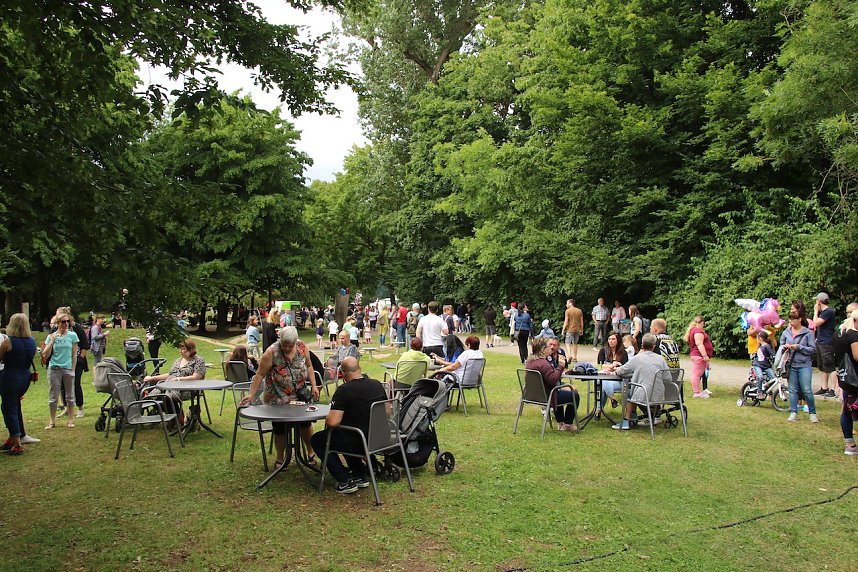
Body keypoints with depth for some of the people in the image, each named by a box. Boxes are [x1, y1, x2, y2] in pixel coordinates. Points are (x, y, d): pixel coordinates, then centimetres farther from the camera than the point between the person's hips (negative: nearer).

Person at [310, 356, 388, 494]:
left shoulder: (344, 390, -19)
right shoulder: (377, 385, 1)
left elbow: (333, 422, -25)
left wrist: (326, 421, -2)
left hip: (358, 443, -7)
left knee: (317, 440, 14)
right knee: (347, 433, 34)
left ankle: (345, 481, 7)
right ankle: (361, 476, 26)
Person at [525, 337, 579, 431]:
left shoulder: (529, 361, 5)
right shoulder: (543, 363, -27)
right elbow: (553, 380, -28)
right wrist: (560, 368, -22)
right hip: (546, 397, -10)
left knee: (560, 391, 37)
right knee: (575, 396, 4)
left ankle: (560, 423, 40)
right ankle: (567, 424, 19)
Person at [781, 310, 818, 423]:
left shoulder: (808, 333, -2)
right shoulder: (786, 332, 9)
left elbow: (813, 349, -5)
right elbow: (781, 347, 15)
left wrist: (799, 347, -15)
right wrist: (785, 347, -7)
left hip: (804, 365, -3)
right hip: (791, 366, 3)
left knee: (807, 390, -6)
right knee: (793, 390, 5)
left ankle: (812, 413, 9)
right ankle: (793, 413, 11)